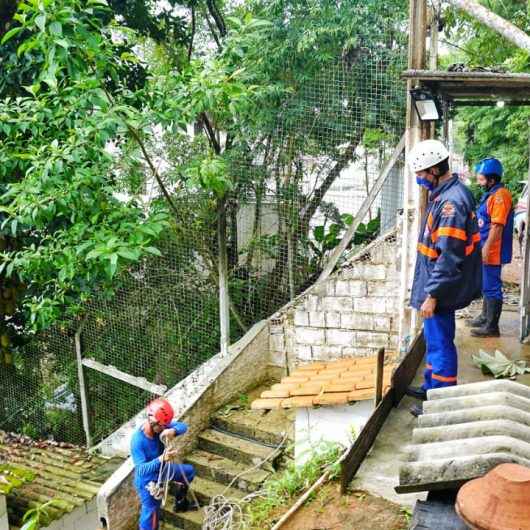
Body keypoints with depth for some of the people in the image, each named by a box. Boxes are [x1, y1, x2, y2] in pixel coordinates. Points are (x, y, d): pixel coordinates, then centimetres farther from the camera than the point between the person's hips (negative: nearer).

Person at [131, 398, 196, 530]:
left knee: (189, 471, 22)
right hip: (148, 482, -7)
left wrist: (173, 431, -36)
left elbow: (183, 426, -13)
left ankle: (180, 501, 45)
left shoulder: (160, 427, -18)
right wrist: (161, 459, -51)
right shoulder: (138, 441, -35)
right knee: (151, 518, 6)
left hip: (162, 470, 7)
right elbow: (141, 469, -37)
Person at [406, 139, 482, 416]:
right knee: (434, 339, 21)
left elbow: (449, 257, -26)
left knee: (440, 344, 1)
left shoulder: (452, 202, -24)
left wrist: (433, 295, -23)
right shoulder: (445, 194, 8)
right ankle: (431, 387, 37)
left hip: (440, 290, -10)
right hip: (436, 285, 10)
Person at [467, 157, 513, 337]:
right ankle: (485, 317, 34)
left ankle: (492, 326, 1)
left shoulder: (500, 195, -18)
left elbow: (497, 225, -23)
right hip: (486, 250, 10)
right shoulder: (490, 194, 13)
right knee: (486, 285, 20)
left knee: (492, 287, -4)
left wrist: (486, 248, -22)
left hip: (492, 252, -10)